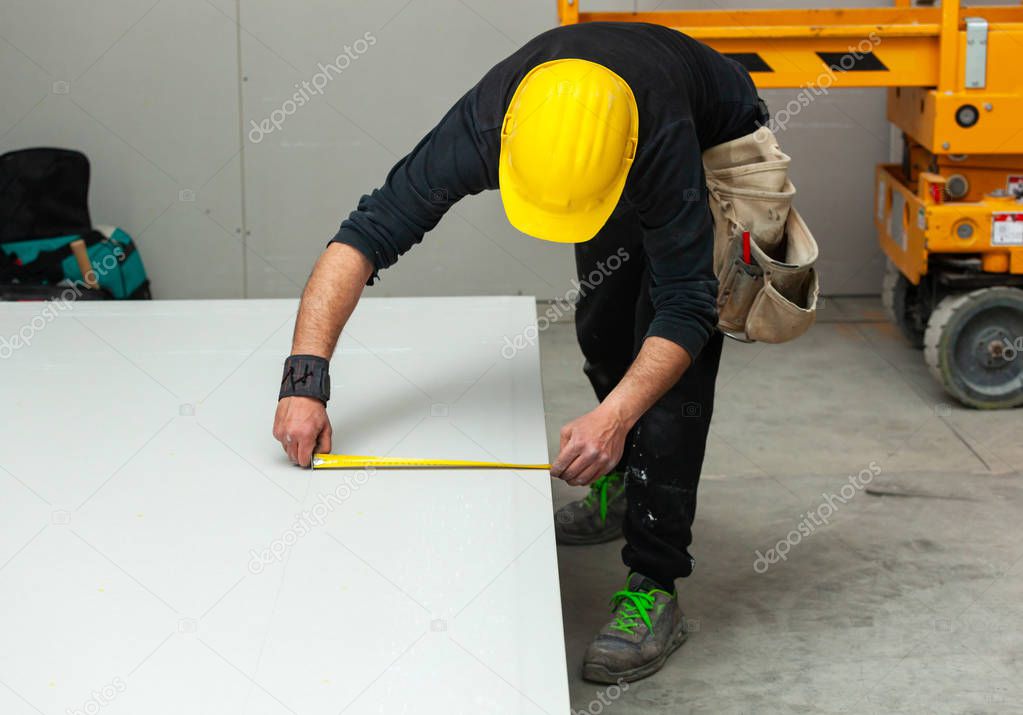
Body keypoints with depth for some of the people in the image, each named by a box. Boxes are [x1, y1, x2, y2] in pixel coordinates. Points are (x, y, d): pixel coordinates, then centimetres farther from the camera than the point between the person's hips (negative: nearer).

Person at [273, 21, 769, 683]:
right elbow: (365, 236, -37)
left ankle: (653, 587, -11)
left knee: (675, 362, -17)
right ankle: (625, 482, 46)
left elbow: (686, 304, -39)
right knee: (603, 330, 18)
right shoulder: (482, 129, -38)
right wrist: (305, 379, -47)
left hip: (719, 148, -5)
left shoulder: (664, 141, -47)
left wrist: (615, 417, -52)